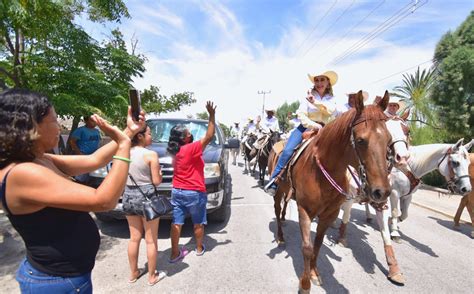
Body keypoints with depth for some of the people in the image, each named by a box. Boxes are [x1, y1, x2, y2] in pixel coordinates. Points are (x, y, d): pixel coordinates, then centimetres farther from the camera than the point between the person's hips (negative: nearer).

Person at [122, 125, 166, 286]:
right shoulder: (151, 154, -15)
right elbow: (156, 181, -13)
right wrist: (160, 173, 6)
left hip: (128, 196, 6)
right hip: (147, 197, -6)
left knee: (134, 238, 19)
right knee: (151, 240, 9)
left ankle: (133, 273, 34)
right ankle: (152, 276, 23)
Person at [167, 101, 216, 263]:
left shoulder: (176, 151, 4)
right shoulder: (191, 149, -20)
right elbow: (209, 136, -24)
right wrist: (212, 115, -24)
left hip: (177, 191, 7)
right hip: (194, 193, -6)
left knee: (176, 223, 10)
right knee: (198, 223, 15)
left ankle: (175, 253, 20)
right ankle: (199, 248, 32)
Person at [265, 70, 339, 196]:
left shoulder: (331, 99, 13)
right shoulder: (308, 96, 7)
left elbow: (330, 110, -10)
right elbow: (301, 114, -4)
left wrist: (315, 102, -23)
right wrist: (313, 125, -18)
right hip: (306, 127, -3)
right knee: (287, 151, -24)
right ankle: (273, 181, -16)